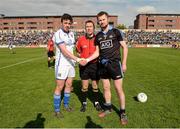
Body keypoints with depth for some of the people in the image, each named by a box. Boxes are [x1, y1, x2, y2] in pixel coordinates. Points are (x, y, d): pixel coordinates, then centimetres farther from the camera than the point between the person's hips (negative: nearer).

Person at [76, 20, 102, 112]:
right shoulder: (81, 39, -1)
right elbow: (78, 51, 14)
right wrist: (81, 59, 3)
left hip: (95, 65, 0)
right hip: (84, 65, 1)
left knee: (95, 85, 12)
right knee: (84, 86, 9)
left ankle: (96, 102, 31)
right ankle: (84, 103, 28)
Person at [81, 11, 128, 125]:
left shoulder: (115, 32, -1)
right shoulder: (98, 36, 10)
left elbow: (125, 47, 0)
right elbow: (97, 52, 12)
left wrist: (124, 63, -7)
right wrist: (87, 60, -1)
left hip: (115, 63, -4)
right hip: (103, 65, 4)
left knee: (119, 89, -1)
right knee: (106, 88, 12)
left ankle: (123, 113, 14)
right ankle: (108, 108, 30)